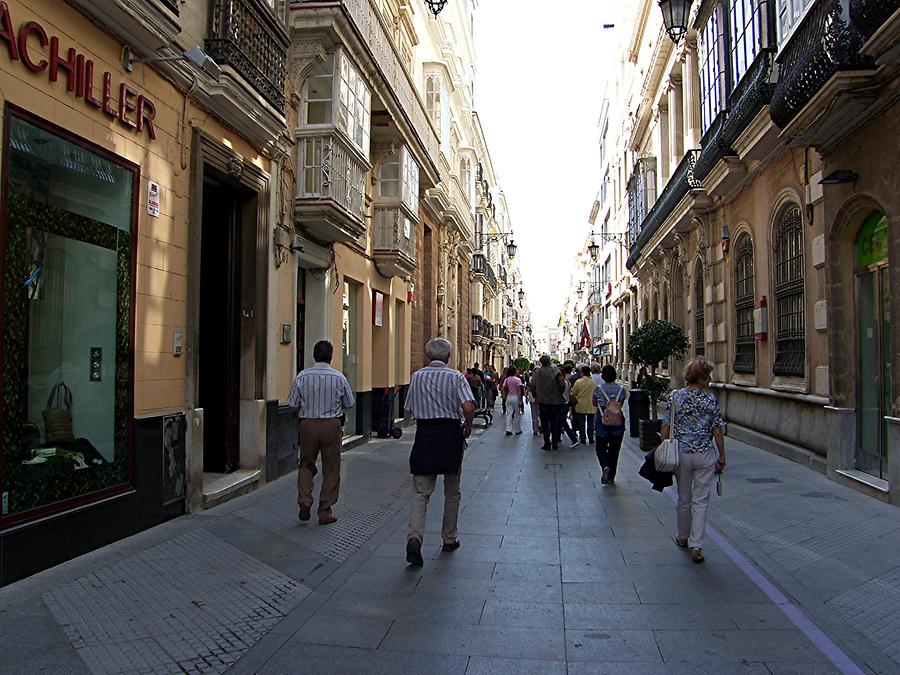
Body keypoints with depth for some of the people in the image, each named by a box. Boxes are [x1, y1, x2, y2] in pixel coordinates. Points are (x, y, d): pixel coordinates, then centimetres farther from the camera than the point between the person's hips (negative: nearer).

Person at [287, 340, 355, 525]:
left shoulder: (302, 376, -6)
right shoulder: (339, 378, -7)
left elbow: (292, 404, -3)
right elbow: (349, 404, 3)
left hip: (308, 424, 1)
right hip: (331, 425, -1)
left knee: (306, 464, 18)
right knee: (331, 468, 10)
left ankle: (304, 501, 2)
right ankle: (325, 511, 15)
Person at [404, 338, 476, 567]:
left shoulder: (417, 377, 3)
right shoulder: (456, 377, -5)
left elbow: (409, 410, 7)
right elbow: (468, 407, -18)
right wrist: (467, 426, 0)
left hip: (424, 434, 1)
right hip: (450, 434, -1)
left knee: (420, 492, 2)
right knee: (452, 491, 15)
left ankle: (414, 537, -18)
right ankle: (449, 538, 26)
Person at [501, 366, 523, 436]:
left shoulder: (506, 379, 2)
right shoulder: (517, 380, -11)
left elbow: (503, 389, 1)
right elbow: (519, 391, -13)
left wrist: (506, 395, 13)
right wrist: (520, 400, -10)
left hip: (509, 397, 4)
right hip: (516, 397, -4)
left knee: (509, 414, 6)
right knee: (517, 414, 8)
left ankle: (508, 430, -1)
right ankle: (517, 430, 16)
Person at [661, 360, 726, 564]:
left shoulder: (675, 397, -4)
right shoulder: (710, 400, -7)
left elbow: (665, 428, -3)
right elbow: (718, 432, -4)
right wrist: (722, 457, 6)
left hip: (681, 454, 2)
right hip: (705, 455, -2)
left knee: (684, 499, 17)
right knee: (700, 501, 4)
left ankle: (683, 538, 34)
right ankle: (696, 546, 0)